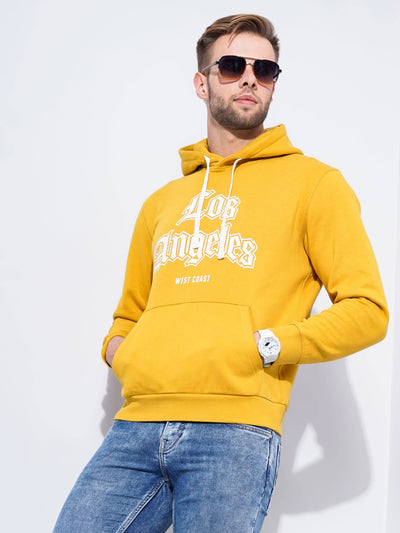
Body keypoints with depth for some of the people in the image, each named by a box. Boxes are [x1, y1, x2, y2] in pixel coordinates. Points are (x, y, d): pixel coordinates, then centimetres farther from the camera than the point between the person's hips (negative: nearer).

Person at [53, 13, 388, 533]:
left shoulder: (313, 183, 8)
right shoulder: (162, 203, 24)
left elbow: (366, 309, 1)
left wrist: (265, 345, -9)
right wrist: (117, 348, 10)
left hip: (234, 432, -4)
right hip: (136, 426, 5)